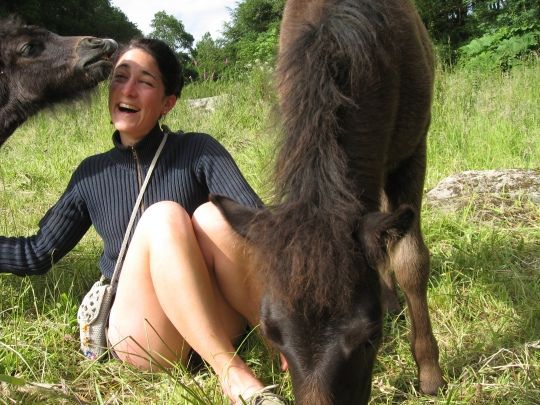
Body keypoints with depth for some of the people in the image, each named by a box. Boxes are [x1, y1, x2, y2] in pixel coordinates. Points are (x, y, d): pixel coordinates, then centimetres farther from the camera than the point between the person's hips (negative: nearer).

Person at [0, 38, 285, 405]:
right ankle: (234, 375, -30)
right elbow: (38, 255, 19)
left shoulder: (199, 151, 0)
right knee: (163, 216, -27)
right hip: (145, 340, 1)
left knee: (212, 216, -29)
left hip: (221, 323, -1)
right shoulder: (91, 174, 10)